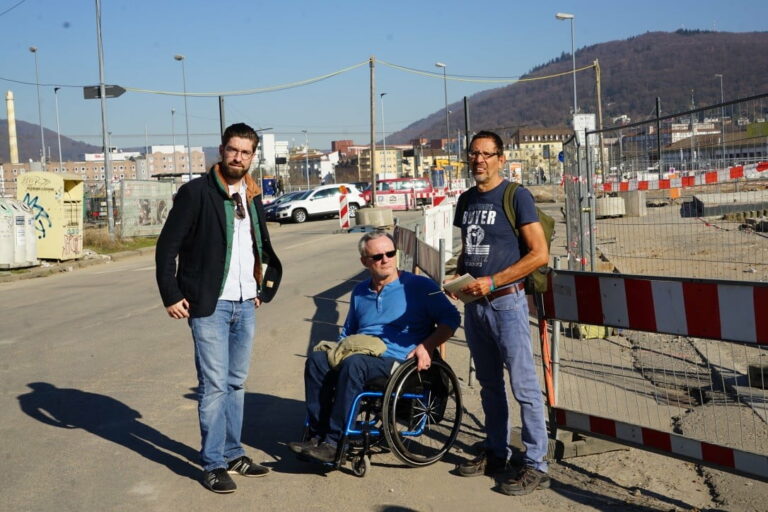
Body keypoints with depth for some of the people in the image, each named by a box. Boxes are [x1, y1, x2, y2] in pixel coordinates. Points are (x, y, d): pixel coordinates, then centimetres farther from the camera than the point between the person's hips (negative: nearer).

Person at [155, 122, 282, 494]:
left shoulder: (252, 197, 12)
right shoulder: (196, 192, -8)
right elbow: (167, 246, -8)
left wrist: (263, 290, 16)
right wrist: (171, 296, -12)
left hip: (245, 305, 6)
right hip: (209, 306, -6)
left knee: (236, 383, 13)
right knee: (214, 384, -5)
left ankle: (233, 454, 24)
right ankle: (213, 465, 5)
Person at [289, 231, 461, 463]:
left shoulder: (419, 286, 6)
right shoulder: (360, 292, 23)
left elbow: (451, 318, 3)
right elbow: (347, 332, 33)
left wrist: (427, 345, -12)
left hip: (398, 362, -6)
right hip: (361, 354, 6)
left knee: (354, 364, -35)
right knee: (317, 359, -22)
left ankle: (334, 442, -34)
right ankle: (317, 436, -25)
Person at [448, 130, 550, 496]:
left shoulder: (516, 196, -8)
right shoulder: (467, 199, 13)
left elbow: (539, 254, -13)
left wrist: (492, 281, -18)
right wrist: (458, 276, 3)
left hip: (505, 302, -7)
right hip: (474, 304, 7)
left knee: (524, 387, -4)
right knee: (489, 385, 16)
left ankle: (536, 465, 3)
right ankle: (495, 454, 28)